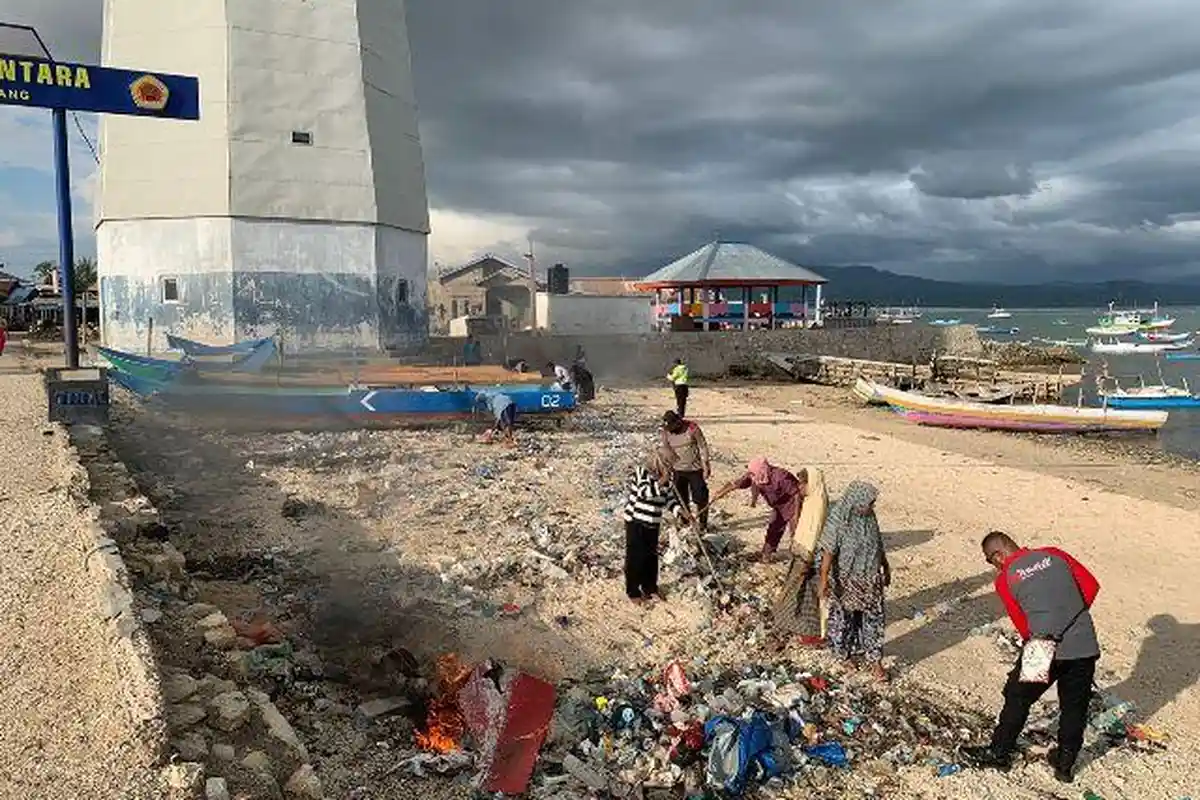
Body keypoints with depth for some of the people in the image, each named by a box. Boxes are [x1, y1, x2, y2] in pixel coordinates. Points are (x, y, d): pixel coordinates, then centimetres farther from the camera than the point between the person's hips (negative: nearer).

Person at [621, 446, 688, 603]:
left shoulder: (664, 478, 5)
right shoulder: (641, 472, -17)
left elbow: (669, 499, 10)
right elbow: (645, 493, -31)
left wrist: (680, 511, -4)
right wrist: (660, 483, -36)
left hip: (653, 524, 7)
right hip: (636, 522, -7)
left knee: (652, 556, 15)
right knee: (635, 556, 1)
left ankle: (650, 587, 32)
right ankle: (633, 591, 13)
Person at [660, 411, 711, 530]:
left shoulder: (692, 428, -17)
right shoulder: (666, 432, -6)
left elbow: (703, 447, -11)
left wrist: (706, 467, -12)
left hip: (695, 469, -4)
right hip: (678, 470, 4)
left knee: (701, 498, 2)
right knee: (681, 499, 10)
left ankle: (703, 524, 15)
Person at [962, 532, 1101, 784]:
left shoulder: (1005, 579, 0)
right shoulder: (1054, 554, 7)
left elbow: (1022, 624, 3)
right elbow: (1091, 585, 7)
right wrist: (1074, 617, 14)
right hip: (1085, 645, 4)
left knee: (1017, 699, 15)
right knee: (1075, 707, 18)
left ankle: (999, 754, 27)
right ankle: (1065, 763, 31)